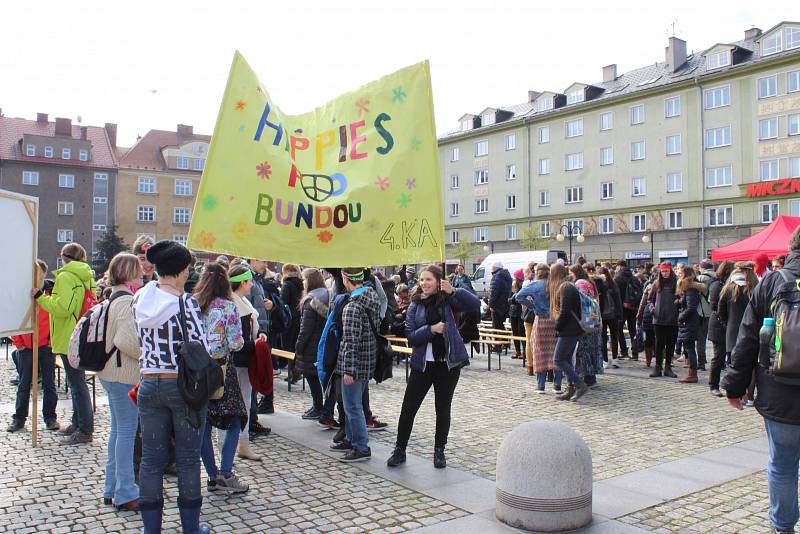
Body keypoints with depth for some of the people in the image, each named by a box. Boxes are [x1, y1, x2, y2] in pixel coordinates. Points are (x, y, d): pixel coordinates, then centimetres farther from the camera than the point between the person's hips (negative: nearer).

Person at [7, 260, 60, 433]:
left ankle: (50, 417, 16)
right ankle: (19, 418, 19)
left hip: (46, 345, -1)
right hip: (25, 346, 2)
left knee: (49, 383, 6)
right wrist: (18, 342, 1)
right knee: (24, 383, 10)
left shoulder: (51, 291, -2)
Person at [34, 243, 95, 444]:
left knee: (77, 384, -5)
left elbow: (62, 307, -21)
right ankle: (78, 424, 27)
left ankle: (85, 431, -1)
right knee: (77, 382, 18)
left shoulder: (65, 277, -13)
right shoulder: (86, 276, 13)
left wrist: (40, 297, -12)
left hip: (69, 339, -9)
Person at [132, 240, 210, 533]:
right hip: (183, 385, -5)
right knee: (188, 459, 8)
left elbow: (141, 341, 11)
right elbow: (200, 347, -14)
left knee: (151, 459, 11)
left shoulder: (140, 298, 2)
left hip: (149, 384, 5)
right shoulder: (185, 302, -15)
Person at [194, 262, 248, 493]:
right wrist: (238, 342, 9)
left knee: (203, 425, 10)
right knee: (234, 422, 7)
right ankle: (225, 474, 0)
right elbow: (236, 343, -13)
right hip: (221, 368, -4)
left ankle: (212, 476, 18)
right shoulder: (228, 307, -10)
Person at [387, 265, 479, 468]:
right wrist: (431, 329, -19)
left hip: (448, 363, -1)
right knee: (408, 408, 3)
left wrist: (453, 291, -28)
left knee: (443, 408, 10)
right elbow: (410, 336, -6)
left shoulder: (449, 301, -3)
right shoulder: (416, 305, 1)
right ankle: (400, 450, 18)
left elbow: (475, 304, -19)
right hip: (422, 364, 1)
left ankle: (439, 451, 26)